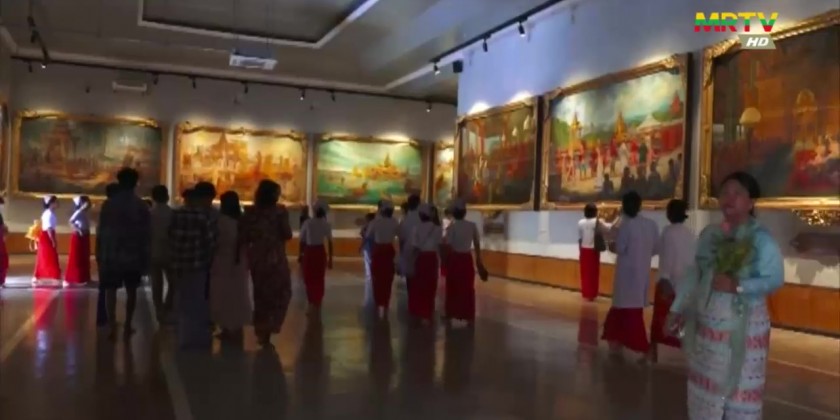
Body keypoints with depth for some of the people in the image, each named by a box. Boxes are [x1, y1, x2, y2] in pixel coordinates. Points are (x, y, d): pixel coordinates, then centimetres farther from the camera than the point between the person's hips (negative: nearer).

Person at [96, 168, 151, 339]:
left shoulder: (108, 204, -3)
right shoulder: (142, 206, -2)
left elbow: (100, 231, -3)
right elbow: (146, 234, -3)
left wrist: (99, 253, 5)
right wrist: (145, 257, 3)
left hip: (111, 254, -1)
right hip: (133, 254, 1)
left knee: (111, 290, 4)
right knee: (131, 290, 13)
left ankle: (112, 327, -4)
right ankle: (127, 326, 16)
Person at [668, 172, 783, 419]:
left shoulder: (761, 238, -10)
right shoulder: (709, 234, 6)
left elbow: (775, 279, -16)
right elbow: (694, 274, 7)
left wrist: (737, 286, -28)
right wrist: (678, 308, 4)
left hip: (743, 328, -5)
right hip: (706, 325, 6)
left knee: (739, 389, 1)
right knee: (704, 387, 16)